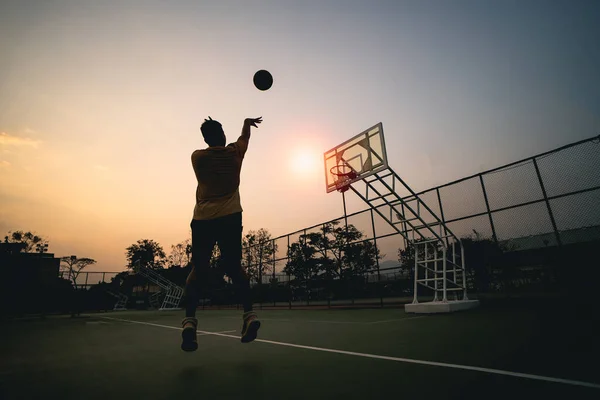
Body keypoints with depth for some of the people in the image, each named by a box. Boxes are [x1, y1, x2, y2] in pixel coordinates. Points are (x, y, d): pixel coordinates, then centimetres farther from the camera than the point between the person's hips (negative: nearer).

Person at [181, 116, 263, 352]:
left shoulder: (197, 157, 6)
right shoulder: (234, 152, 6)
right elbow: (245, 136, 27)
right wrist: (247, 122, 48)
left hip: (203, 219, 0)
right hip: (230, 218, 0)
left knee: (198, 270, 4)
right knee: (234, 267, 6)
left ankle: (189, 321, -9)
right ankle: (249, 314, -3)